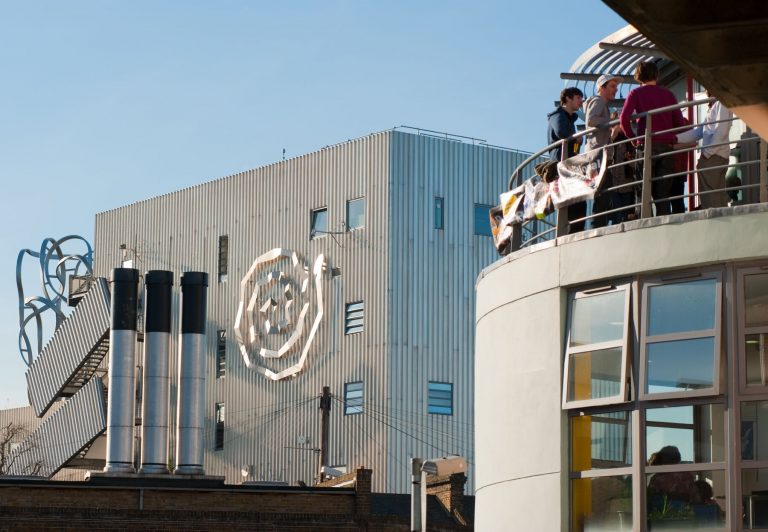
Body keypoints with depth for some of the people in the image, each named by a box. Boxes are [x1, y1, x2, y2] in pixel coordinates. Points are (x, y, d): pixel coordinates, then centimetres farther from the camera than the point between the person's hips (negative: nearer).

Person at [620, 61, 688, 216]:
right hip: (668, 145, 2)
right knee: (664, 192, 3)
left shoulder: (636, 93, 3)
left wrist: (632, 137, 4)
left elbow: (624, 118, -9)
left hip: (647, 145, -2)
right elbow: (680, 122, 6)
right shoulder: (667, 93, 11)